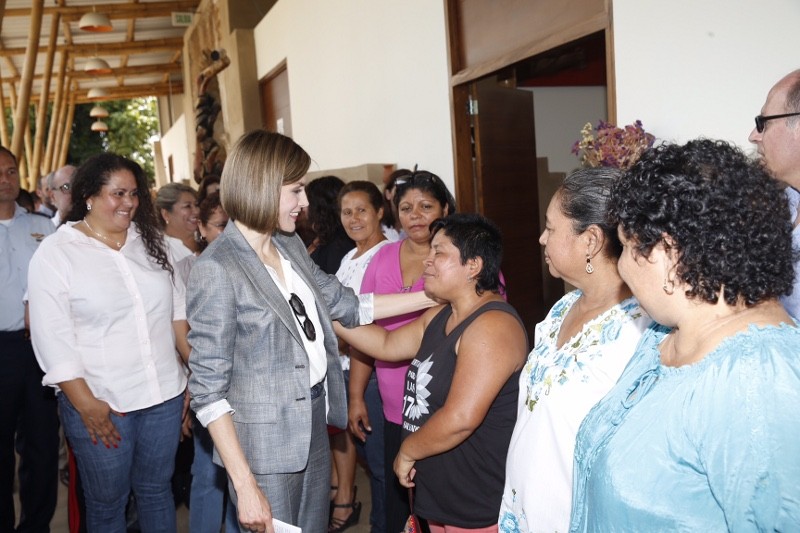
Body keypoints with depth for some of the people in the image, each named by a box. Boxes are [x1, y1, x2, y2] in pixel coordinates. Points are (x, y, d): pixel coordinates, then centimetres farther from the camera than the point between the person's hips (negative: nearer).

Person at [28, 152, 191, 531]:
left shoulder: (150, 241, 7)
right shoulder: (55, 253, -7)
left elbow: (177, 309, 12)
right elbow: (52, 339, -11)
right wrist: (86, 405, -14)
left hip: (165, 394, 4)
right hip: (100, 403, -3)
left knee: (156, 489, 16)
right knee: (107, 500, 11)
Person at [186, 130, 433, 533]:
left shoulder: (291, 246, 5)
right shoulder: (217, 269, -18)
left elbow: (347, 306, 14)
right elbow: (208, 389, -17)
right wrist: (246, 487, -19)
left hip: (314, 430, 7)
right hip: (264, 450, -7)